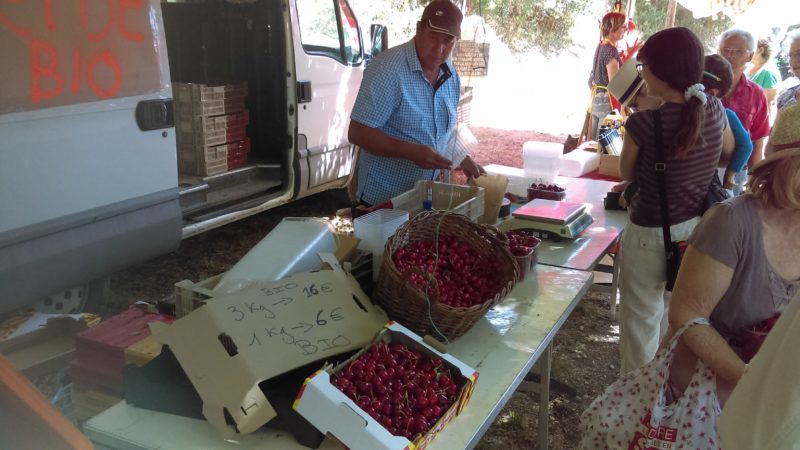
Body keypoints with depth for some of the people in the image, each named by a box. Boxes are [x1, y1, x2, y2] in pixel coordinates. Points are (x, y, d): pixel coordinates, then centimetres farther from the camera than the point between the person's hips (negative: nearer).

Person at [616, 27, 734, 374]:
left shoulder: (643, 123, -24)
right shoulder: (715, 110, -6)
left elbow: (627, 174, -6)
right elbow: (729, 149, 16)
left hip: (652, 234, -6)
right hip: (697, 228, 7)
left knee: (641, 321, 13)